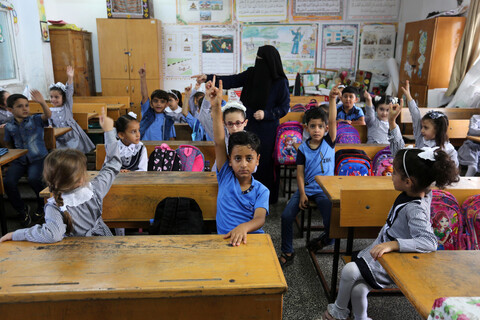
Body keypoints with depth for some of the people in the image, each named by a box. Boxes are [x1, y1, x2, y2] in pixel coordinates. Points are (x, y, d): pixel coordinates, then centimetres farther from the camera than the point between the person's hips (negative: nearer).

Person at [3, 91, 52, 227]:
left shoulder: (36, 120, 0)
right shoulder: (9, 126, 8)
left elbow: (48, 115, -21)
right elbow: (9, 144, 23)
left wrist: (42, 102, -39)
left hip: (38, 158, -3)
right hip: (19, 160, 3)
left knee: (33, 179, -30)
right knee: (8, 182, -19)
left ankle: (42, 206, 3)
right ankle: (22, 209, 9)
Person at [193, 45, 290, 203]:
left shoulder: (281, 82, -10)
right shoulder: (252, 73, 2)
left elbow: (284, 107, -6)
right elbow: (231, 81, 1)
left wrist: (266, 114, -19)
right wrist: (208, 78, -7)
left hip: (266, 130, -5)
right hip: (248, 126, 5)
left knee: (264, 163, 3)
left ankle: (268, 198, 22)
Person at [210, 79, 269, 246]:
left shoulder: (261, 190, 1)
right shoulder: (226, 177, 3)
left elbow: (260, 219, -13)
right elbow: (219, 142, -6)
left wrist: (244, 227, -37)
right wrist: (216, 107, -14)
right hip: (225, 239, 0)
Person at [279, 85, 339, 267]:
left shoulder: (329, 142, 1)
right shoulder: (303, 149, 2)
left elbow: (332, 121, -14)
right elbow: (300, 173, -1)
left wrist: (332, 99, -25)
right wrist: (302, 194, -11)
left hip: (325, 190, -1)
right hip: (306, 189, 1)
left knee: (332, 223, -18)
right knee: (286, 216, -17)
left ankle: (325, 239, 20)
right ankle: (287, 253, 2)